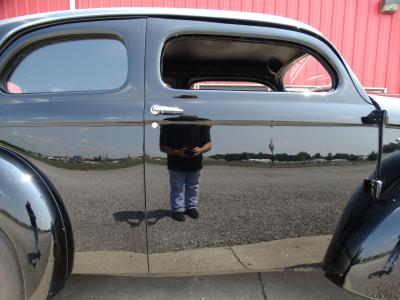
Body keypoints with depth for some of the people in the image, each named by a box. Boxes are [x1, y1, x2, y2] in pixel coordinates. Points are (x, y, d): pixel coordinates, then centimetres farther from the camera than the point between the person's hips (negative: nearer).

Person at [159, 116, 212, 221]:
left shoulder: (201, 124, -16)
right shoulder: (169, 125, -18)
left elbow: (209, 144, -10)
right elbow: (162, 147, -14)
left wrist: (200, 150, -32)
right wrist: (177, 152, -31)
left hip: (195, 165, 2)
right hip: (176, 166, -2)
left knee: (193, 188, 14)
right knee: (177, 188, 3)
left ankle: (191, 207, 31)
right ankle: (177, 209, 17)